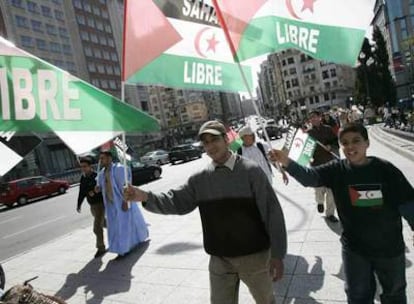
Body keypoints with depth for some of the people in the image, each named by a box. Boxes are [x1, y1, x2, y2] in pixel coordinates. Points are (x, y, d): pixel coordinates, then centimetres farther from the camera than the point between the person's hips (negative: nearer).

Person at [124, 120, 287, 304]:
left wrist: (277, 254, -12)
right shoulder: (200, 179, -3)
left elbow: (272, 212, -12)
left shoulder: (251, 171, -14)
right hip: (219, 260, 3)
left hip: (254, 256, -2)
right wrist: (146, 197, -20)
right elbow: (177, 202, -3)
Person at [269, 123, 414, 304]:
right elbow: (309, 177, -27)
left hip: (389, 247, 0)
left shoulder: (385, 169, -14)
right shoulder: (336, 170, -12)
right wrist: (287, 163, -45)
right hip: (354, 248, 1)